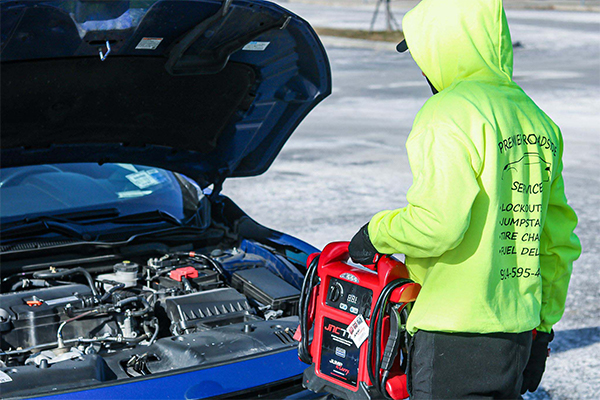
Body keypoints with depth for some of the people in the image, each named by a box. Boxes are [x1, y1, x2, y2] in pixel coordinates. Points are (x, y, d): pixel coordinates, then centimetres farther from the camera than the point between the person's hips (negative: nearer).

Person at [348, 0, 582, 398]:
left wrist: (377, 233, -4)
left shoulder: (451, 114, -14)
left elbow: (437, 225, -24)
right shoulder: (535, 118, 11)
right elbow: (560, 240, 16)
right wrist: (542, 326, 23)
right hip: (518, 334, 8)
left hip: (454, 337, -8)